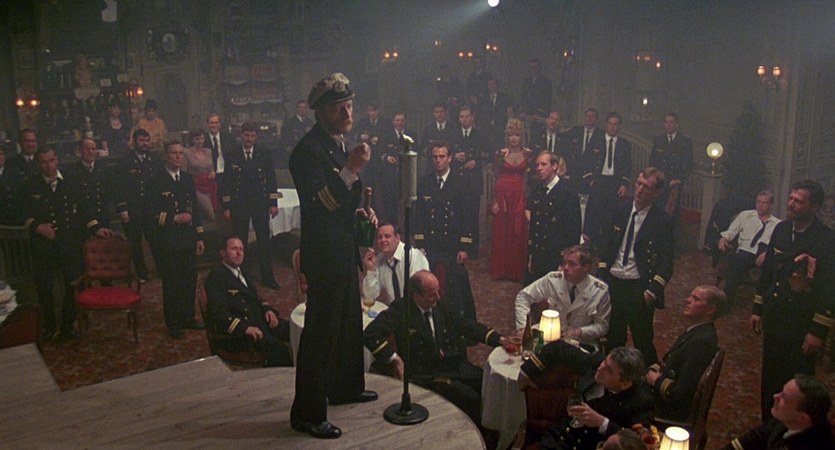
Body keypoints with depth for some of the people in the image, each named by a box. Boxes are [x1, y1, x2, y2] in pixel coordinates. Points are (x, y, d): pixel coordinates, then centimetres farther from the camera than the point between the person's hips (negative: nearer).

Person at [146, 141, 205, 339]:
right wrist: (174, 218, -21)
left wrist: (199, 237, 12)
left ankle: (188, 318, 28)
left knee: (190, 281, 11)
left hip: (189, 240, 5)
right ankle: (173, 324, 18)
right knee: (171, 284, 5)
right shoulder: (156, 181, -9)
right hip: (168, 243, -5)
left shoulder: (188, 178, 9)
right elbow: (152, 214, -11)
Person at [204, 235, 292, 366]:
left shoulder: (241, 271, 18)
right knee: (278, 348, -30)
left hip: (259, 320, 9)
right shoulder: (216, 276, -8)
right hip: (237, 332, -9)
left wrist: (267, 309, 5)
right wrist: (245, 328, -29)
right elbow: (218, 313, -18)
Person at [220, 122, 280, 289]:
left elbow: (271, 180, 6)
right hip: (238, 204, -1)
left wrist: (273, 203, 0)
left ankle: (267, 277, 12)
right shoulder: (230, 155, 0)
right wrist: (226, 206, -4)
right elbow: (226, 182, 0)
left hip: (260, 203, 1)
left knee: (264, 240, 3)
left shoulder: (264, 155, 4)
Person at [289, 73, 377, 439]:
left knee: (349, 321, 22)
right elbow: (321, 205, -28)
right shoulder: (308, 150, -20)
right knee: (320, 330, -3)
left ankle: (345, 387, 41)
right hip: (324, 253, -10)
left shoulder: (339, 142, 10)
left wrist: (358, 211, 6)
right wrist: (351, 171, -36)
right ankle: (307, 413, 9)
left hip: (343, 247, 10)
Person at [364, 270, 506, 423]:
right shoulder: (400, 310, -13)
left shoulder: (439, 306, 4)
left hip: (453, 364, 6)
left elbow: (466, 325, 11)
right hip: (426, 374, -6)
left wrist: (498, 338, 0)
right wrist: (394, 359, -22)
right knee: (469, 397, -23)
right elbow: (370, 334, -19)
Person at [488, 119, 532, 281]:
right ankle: (500, 269, 17)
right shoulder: (501, 153, 1)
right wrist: (495, 200, -5)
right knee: (501, 233, 6)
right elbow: (495, 176, 1)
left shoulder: (528, 154, 3)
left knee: (519, 233, 4)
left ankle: (517, 270, 16)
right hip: (503, 196, 0)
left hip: (520, 197, 1)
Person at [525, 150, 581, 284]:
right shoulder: (535, 191, 9)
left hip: (557, 258, -5)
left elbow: (574, 228, -10)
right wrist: (531, 256, 10)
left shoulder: (568, 191, -8)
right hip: (537, 257, 5)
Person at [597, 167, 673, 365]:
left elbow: (666, 261, -9)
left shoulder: (662, 220, -8)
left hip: (639, 289, -4)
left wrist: (652, 291, -17)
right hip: (612, 283, 5)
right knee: (613, 338, 16)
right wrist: (601, 275, 3)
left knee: (643, 341, 6)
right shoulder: (620, 211, 6)